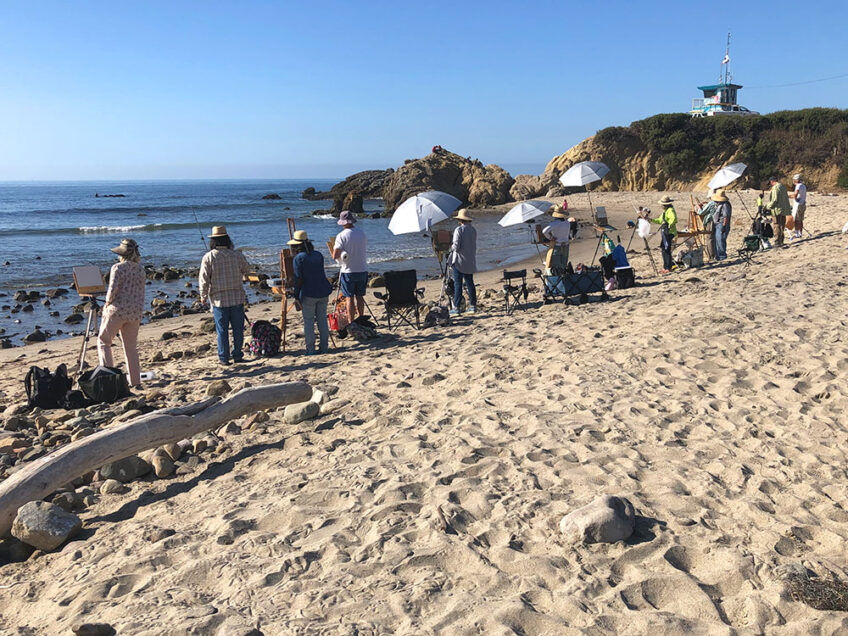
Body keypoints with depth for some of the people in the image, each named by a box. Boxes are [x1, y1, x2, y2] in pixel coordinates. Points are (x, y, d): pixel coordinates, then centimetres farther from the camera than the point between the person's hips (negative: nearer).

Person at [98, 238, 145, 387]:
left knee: (104, 341, 11)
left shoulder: (118, 267, -9)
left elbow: (112, 289, -17)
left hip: (118, 309, -5)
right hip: (135, 311, 5)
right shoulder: (140, 269, 9)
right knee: (131, 347, 12)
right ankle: (135, 381, 12)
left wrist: (107, 303, 1)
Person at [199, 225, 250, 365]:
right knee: (238, 329, 11)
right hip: (237, 298, 1)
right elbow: (246, 270, 13)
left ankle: (224, 358, 11)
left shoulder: (208, 257, -8)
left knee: (222, 330, 6)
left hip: (219, 300, -1)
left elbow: (204, 279, -7)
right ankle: (237, 355, 16)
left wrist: (203, 296, 7)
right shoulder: (237, 255, -3)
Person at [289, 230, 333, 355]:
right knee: (322, 319, 11)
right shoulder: (318, 255, 9)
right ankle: (324, 347, 14)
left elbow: (298, 279, -11)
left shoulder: (298, 258, -8)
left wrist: (296, 297, -6)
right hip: (323, 291, 5)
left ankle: (310, 349, 2)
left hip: (309, 294, -5)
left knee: (308, 321, 2)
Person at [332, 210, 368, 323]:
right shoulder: (362, 234, 5)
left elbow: (335, 256, -15)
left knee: (349, 298, 1)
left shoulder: (342, 235, -11)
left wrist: (334, 247, 5)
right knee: (360, 296, 14)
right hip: (362, 270, 5)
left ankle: (351, 323, 2)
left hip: (348, 271, -4)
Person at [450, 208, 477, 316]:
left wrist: (451, 247, 2)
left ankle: (456, 308, -2)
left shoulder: (459, 230, -15)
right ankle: (473, 306, 17)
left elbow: (456, 247, -19)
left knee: (458, 284, -3)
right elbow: (473, 245, 12)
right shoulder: (473, 230, 6)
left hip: (459, 261, -6)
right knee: (470, 283, 13)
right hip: (470, 261, 6)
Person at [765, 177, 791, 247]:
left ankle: (777, 243, -7)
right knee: (782, 226, 14)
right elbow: (786, 197, 18)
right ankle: (781, 241, 20)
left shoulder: (775, 188, -15)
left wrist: (767, 206, -8)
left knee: (777, 226, -6)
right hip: (784, 209, 9)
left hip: (778, 210, -9)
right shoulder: (783, 186, 14)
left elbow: (774, 200, -21)